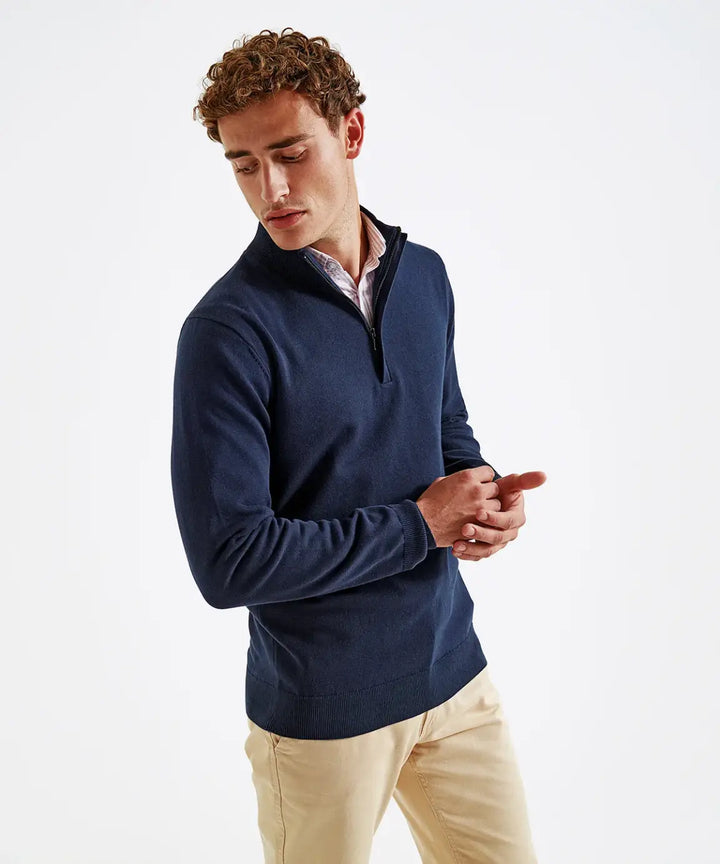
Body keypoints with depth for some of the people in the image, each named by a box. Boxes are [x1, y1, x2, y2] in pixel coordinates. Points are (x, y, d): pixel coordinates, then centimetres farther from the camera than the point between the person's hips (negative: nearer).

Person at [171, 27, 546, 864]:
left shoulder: (425, 275, 1)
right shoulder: (229, 330, -19)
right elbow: (228, 560, -22)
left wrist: (489, 496, -7)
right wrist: (421, 524, -18)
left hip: (454, 670, 5)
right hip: (322, 710, -5)